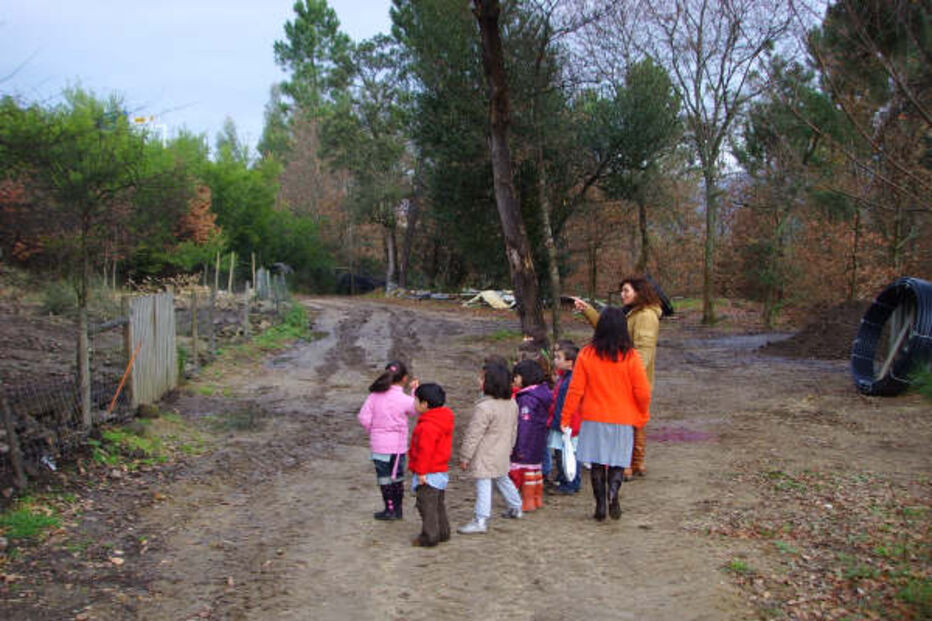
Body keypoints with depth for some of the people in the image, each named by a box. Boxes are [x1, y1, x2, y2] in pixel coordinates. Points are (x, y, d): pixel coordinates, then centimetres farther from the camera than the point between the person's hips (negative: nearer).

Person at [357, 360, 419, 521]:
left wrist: (373, 430, 10)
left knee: (384, 477, 10)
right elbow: (415, 410, 7)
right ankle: (397, 509, 23)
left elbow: (363, 417, -8)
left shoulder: (374, 395, -7)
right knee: (397, 477, 15)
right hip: (397, 445, -1)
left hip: (378, 445, 1)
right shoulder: (404, 399, -13)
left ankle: (390, 509, 16)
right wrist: (415, 390, 15)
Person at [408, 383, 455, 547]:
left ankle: (429, 536, 4)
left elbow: (425, 450, -25)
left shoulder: (427, 426, -23)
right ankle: (443, 532, 29)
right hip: (441, 471, 10)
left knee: (427, 505, -1)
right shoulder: (443, 421, 9)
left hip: (429, 474, -10)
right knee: (438, 504, 20)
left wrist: (421, 472, -20)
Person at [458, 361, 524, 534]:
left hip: (485, 456, -9)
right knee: (502, 478, 26)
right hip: (502, 453, 9)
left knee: (483, 484, -6)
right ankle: (515, 507, 40)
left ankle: (481, 520, -6)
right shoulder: (512, 403, 3)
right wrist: (509, 447, 27)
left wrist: (465, 457, -12)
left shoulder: (484, 407, -24)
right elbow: (513, 429, 15)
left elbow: (473, 435, -20)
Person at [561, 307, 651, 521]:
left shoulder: (586, 355, -7)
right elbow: (643, 392, -5)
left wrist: (566, 418, 3)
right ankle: (613, 490, -14)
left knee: (597, 463, 11)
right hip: (623, 420, 0)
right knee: (618, 462, 11)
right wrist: (642, 416, 11)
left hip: (594, 419, 0)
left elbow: (575, 390, -5)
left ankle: (600, 504, 11)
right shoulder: (631, 356, -8)